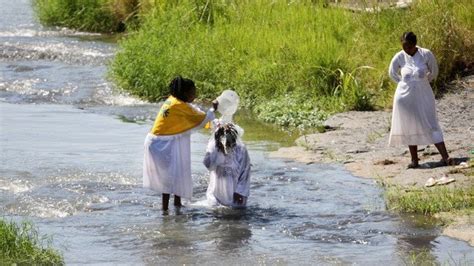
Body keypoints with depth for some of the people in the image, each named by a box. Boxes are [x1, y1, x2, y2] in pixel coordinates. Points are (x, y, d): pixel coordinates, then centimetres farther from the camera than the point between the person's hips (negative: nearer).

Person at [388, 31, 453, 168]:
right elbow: (393, 73, 12)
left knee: (431, 125, -6)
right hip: (405, 97, 1)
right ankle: (414, 159, 12)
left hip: (423, 96, -1)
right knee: (409, 127, 5)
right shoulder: (399, 57, -6)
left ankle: (445, 157, -12)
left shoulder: (426, 54, -10)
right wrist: (405, 84, 10)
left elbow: (434, 72, 6)